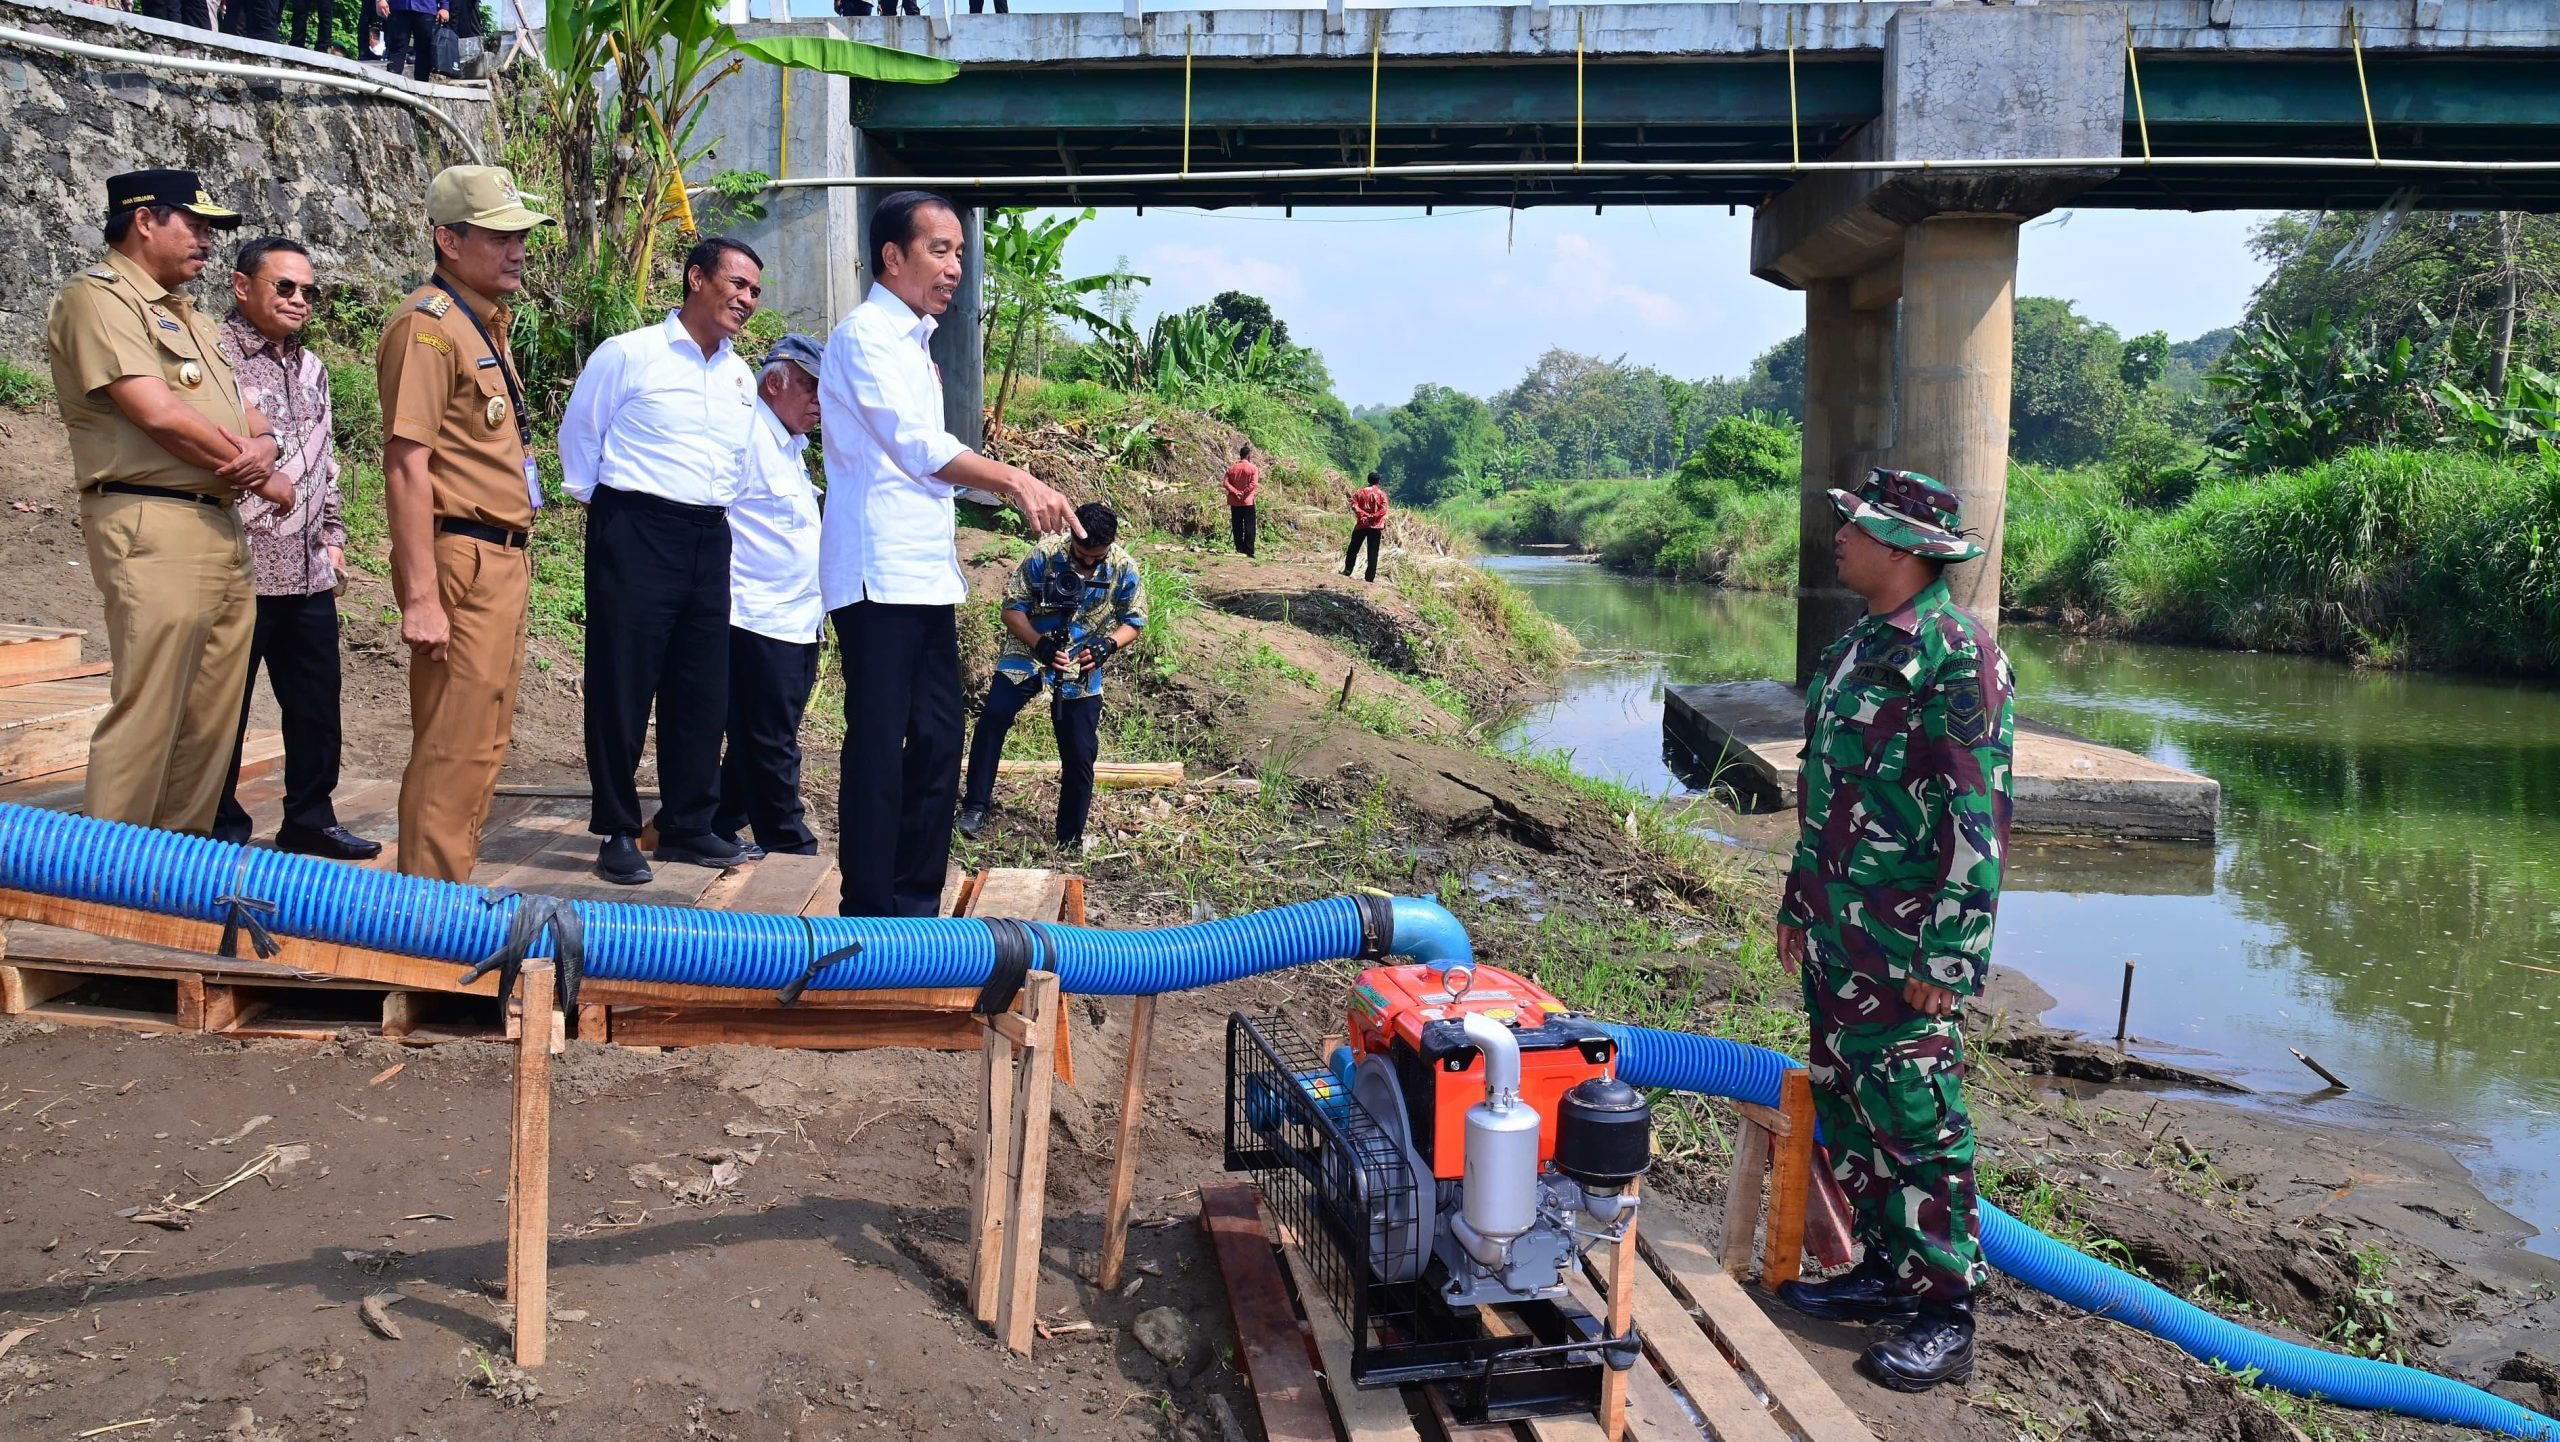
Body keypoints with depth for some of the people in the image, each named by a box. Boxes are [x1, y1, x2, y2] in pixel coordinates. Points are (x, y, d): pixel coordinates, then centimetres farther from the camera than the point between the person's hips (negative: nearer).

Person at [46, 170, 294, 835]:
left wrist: (261, 447, -5)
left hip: (222, 529, 9)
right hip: (153, 527, -9)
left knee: (211, 722, 8)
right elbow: (160, 415, -14)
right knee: (146, 717, -10)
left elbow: (250, 417, 20)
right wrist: (263, 480, -4)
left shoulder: (191, 319, 24)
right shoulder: (99, 298, -4)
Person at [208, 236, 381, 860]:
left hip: (309, 574, 7)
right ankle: (220, 831, 13)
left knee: (316, 703, 12)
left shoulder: (311, 369, 18)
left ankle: (309, 821, 24)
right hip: (239, 568, -7)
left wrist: (333, 538, 20)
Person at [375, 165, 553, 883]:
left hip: (504, 561, 10)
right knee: (452, 750, -8)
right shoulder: (429, 324, -12)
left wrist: (514, 557, 18)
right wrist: (421, 598, -23)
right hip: (463, 560, -10)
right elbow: (406, 467, -18)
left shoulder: (486, 323, 18)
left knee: (484, 744, 14)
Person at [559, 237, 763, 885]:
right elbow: (580, 435, 4)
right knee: (622, 686, -1)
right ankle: (618, 832, 8)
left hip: (709, 540, 6)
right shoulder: (628, 355, -4)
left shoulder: (742, 379, 14)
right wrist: (598, 505, 8)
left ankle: (688, 825, 20)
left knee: (702, 691, 9)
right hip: (635, 533, -6)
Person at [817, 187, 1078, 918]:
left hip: (927, 575, 9)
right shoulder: (867, 334, -9)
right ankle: (869, 913, 0)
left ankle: (917, 904, 16)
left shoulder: (912, 341, 19)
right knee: (879, 746, -6)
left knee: (936, 741, 8)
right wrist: (1015, 482, -27)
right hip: (879, 575, -9)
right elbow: (916, 445, -22)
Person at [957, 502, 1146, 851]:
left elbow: (1133, 622, 3)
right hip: (1028, 654, -1)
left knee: (1080, 754, 0)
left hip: (1081, 668, 1)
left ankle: (1071, 837, 17)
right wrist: (1040, 646, -24)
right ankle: (975, 805, -11)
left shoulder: (1124, 569, -9)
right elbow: (1011, 609, -9)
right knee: (993, 714, -24)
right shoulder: (1044, 557, -15)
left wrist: (1108, 645, -18)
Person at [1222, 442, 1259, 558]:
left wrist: (1236, 492, -10)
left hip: (1234, 502, 4)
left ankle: (1239, 550, 8)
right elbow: (1253, 484, -18)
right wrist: (1244, 493, -15)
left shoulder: (1232, 468, 6)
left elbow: (1226, 483, -3)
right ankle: (1249, 551, -4)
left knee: (1237, 527, 7)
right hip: (1248, 501, -4)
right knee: (1249, 527, -1)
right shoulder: (1253, 468, -5)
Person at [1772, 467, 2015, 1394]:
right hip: (1837, 935, 9)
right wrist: (1799, 905, 21)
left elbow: (1977, 823, -19)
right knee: (1847, 1109, 15)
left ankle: (1943, 1317, 9)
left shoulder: (1959, 657, -16)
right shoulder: (1855, 648, 12)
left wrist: (1946, 962, -20)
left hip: (1906, 947, -9)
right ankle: (1885, 1268, 29)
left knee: (1916, 1123, -2)